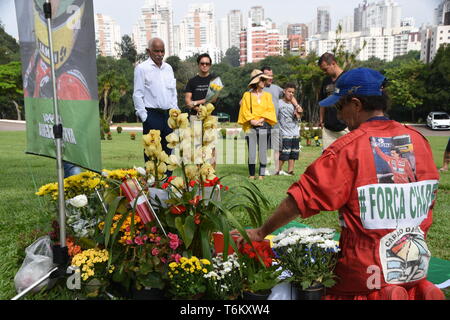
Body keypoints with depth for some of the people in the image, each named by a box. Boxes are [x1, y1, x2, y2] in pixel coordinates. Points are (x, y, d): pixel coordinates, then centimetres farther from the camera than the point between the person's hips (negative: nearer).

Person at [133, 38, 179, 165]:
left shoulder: (168, 68, 15)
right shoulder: (142, 68, -2)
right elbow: (137, 95, -5)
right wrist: (144, 116, -10)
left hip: (168, 114, 6)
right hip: (152, 115, -5)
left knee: (168, 150, 9)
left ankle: (168, 174, 18)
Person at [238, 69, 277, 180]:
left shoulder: (267, 95, 15)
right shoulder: (247, 95, 9)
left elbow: (270, 110, 7)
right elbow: (244, 110, 3)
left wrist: (262, 119, -8)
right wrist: (252, 120, -10)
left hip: (264, 126, 1)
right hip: (251, 127, -1)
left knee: (263, 150, -1)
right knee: (251, 151, -4)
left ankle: (261, 175, 4)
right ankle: (251, 175, 3)